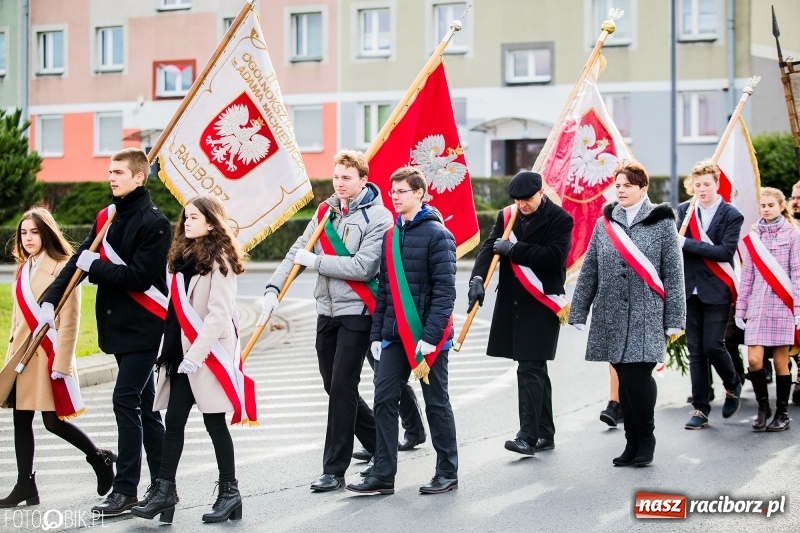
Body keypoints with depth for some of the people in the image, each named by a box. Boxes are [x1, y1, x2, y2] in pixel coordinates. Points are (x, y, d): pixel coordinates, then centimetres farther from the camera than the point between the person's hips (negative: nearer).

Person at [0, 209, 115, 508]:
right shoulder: (24, 269, 14)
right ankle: (25, 486, 10)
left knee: (53, 421, -4)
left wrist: (61, 363, -16)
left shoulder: (63, 268, -9)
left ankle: (100, 459, 17)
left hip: (49, 355, -7)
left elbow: (69, 322, -12)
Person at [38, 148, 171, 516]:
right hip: (117, 323, 8)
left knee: (126, 401, -11)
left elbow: (140, 277, -20)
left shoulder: (153, 222, -12)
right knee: (141, 405, 12)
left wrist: (95, 268, -13)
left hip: (143, 326, -8)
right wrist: (51, 299, -1)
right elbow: (80, 260, 9)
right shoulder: (106, 217, 10)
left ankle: (125, 490, -5)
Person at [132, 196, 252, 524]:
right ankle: (164, 490, 7)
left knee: (214, 422, -1)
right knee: (173, 422, 5)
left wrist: (196, 355, -20)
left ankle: (229, 492, 9)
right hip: (181, 353, 8)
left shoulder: (218, 260, -10)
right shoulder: (184, 256, 15)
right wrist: (170, 349, 10)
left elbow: (218, 314, -16)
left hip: (208, 355, -8)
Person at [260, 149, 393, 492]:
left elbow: (363, 267, -21)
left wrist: (315, 261, -17)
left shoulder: (378, 218, -11)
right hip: (327, 310, 7)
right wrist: (273, 288, -7)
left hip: (356, 313, -7)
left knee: (342, 388, -9)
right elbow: (298, 251, 6)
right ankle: (379, 442, 32)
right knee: (333, 386, 13)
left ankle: (334, 470, -3)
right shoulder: (326, 212, 10)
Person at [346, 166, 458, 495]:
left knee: (436, 403, 4)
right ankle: (382, 475, 6)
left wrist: (430, 336, -21)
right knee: (384, 399, 1)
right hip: (395, 334, 6)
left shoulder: (436, 234, -9)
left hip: (427, 335, -6)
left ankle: (447, 473, 16)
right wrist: (377, 333, 10)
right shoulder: (391, 236, 12)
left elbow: (444, 290, -15)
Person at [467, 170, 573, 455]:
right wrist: (478, 278, -19)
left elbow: (554, 256, -19)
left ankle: (528, 436, -14)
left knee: (530, 369, -13)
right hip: (512, 303, 6)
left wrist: (512, 249, -16)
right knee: (535, 370, 14)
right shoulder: (507, 215, 9)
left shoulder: (559, 219, -6)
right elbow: (490, 247, -1)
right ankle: (545, 434, 22)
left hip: (541, 304, -6)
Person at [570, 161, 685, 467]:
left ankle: (646, 439, 6)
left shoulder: (661, 222, 1)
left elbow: (673, 273, 0)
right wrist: (578, 313, 8)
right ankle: (632, 442, 16)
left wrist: (674, 319, -4)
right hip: (612, 316, 4)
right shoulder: (604, 224, 10)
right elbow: (589, 271, 12)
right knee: (624, 380, 7)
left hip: (646, 317, -4)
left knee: (638, 378, -11)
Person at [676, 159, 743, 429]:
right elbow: (675, 244, 5)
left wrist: (687, 243, -19)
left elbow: (725, 251, -16)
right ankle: (700, 409, 10)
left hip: (717, 291, -3)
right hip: (690, 290, 3)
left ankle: (732, 386, 21)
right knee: (696, 351, 4)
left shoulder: (731, 215, -4)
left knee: (712, 346, -8)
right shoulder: (684, 210, 6)